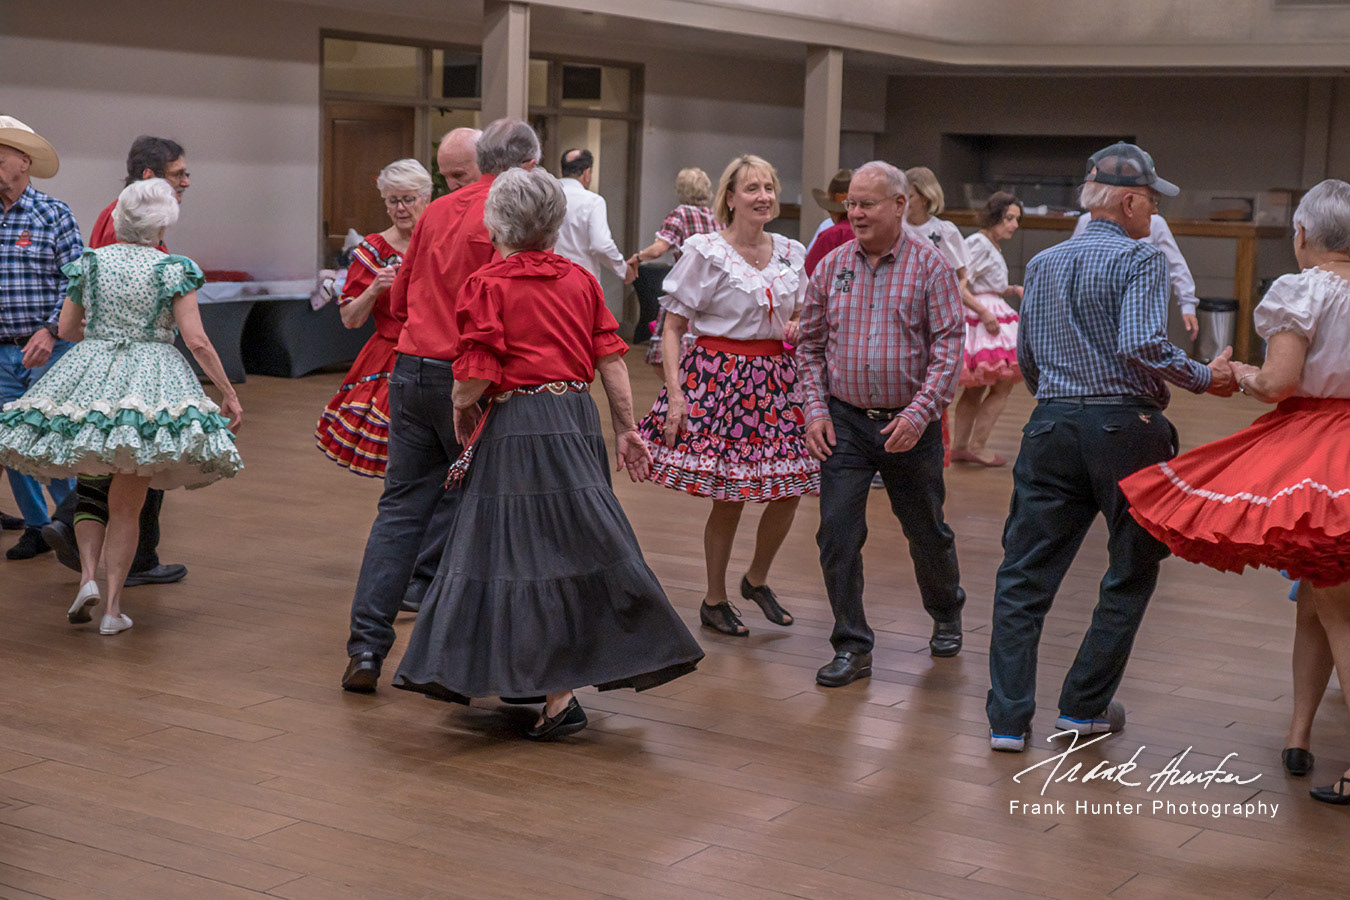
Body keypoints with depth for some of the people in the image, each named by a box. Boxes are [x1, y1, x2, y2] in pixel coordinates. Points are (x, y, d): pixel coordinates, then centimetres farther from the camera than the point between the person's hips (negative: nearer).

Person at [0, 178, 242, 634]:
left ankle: (88, 575, -1)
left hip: (88, 376, 2)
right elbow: (197, 341, -11)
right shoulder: (173, 269, -5)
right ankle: (113, 606, 6)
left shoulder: (90, 262, 4)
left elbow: (67, 328, 11)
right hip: (149, 387, -2)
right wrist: (228, 392, -4)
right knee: (127, 504, 6)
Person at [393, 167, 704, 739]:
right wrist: (627, 429, 12)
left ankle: (560, 695, -3)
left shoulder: (487, 285, -6)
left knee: (523, 548, -1)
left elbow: (477, 374, -14)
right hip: (579, 415, 6)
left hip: (519, 424, -6)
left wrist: (461, 408, 6)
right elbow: (611, 357, 7)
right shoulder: (579, 279, 9)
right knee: (579, 541, 15)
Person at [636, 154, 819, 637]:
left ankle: (757, 579, 29)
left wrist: (798, 328, -2)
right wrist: (675, 393, -15)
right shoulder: (704, 251, -6)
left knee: (789, 490, 3)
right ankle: (715, 601, 18)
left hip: (776, 380, 5)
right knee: (729, 497, -1)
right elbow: (673, 328, -6)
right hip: (720, 376, -5)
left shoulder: (790, 253, 9)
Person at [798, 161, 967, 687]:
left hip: (910, 425, -2)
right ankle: (852, 648, 2)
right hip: (845, 422, 2)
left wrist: (919, 413, -20)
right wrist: (816, 409, -2)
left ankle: (946, 612, 41)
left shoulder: (929, 267, -5)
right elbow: (811, 345, 10)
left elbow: (948, 347, -10)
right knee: (837, 531, -7)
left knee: (926, 531, 13)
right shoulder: (832, 267, 4)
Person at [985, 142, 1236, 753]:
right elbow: (1142, 346, -20)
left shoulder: (1041, 264, 14)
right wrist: (1206, 378, -7)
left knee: (1023, 575, 6)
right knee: (1130, 574, 12)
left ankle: (1009, 718, 2)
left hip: (1050, 426, 5)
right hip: (1125, 428, -5)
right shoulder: (1140, 260, -6)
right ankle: (1085, 707, 15)